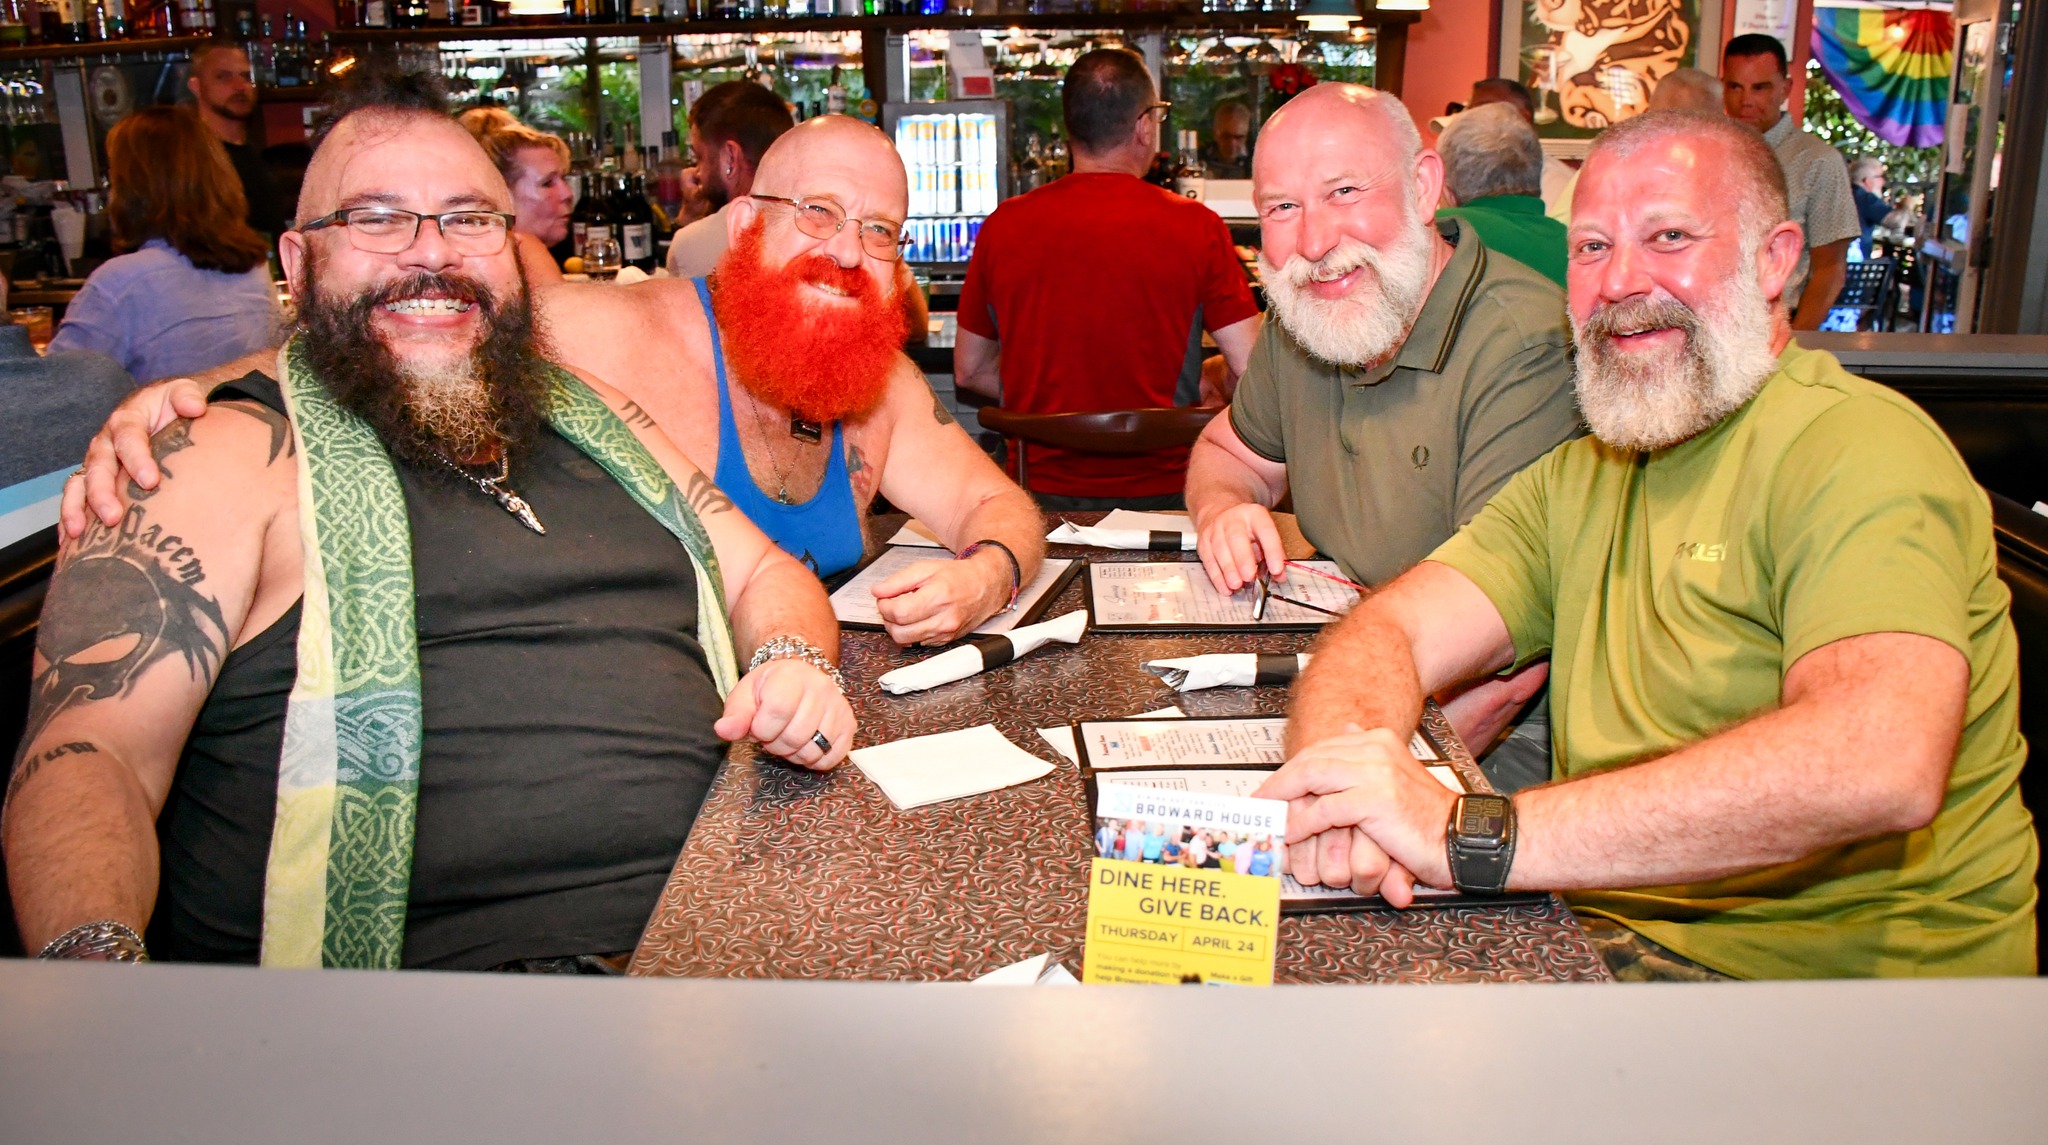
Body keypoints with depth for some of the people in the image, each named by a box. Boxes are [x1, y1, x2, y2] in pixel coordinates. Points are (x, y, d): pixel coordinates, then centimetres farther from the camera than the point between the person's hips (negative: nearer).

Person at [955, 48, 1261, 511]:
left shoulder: (1002, 226, 1)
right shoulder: (1196, 227, -7)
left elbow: (969, 371, 11)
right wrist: (1211, 395, 15)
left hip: (1041, 490, 3)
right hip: (1159, 489, -3)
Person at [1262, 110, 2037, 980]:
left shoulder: (1859, 446, -13)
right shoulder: (1580, 480, 10)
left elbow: (1884, 765, -31)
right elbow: (1391, 633, -2)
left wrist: (1475, 835, -37)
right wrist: (1341, 771, -27)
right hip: (1608, 933, 6)